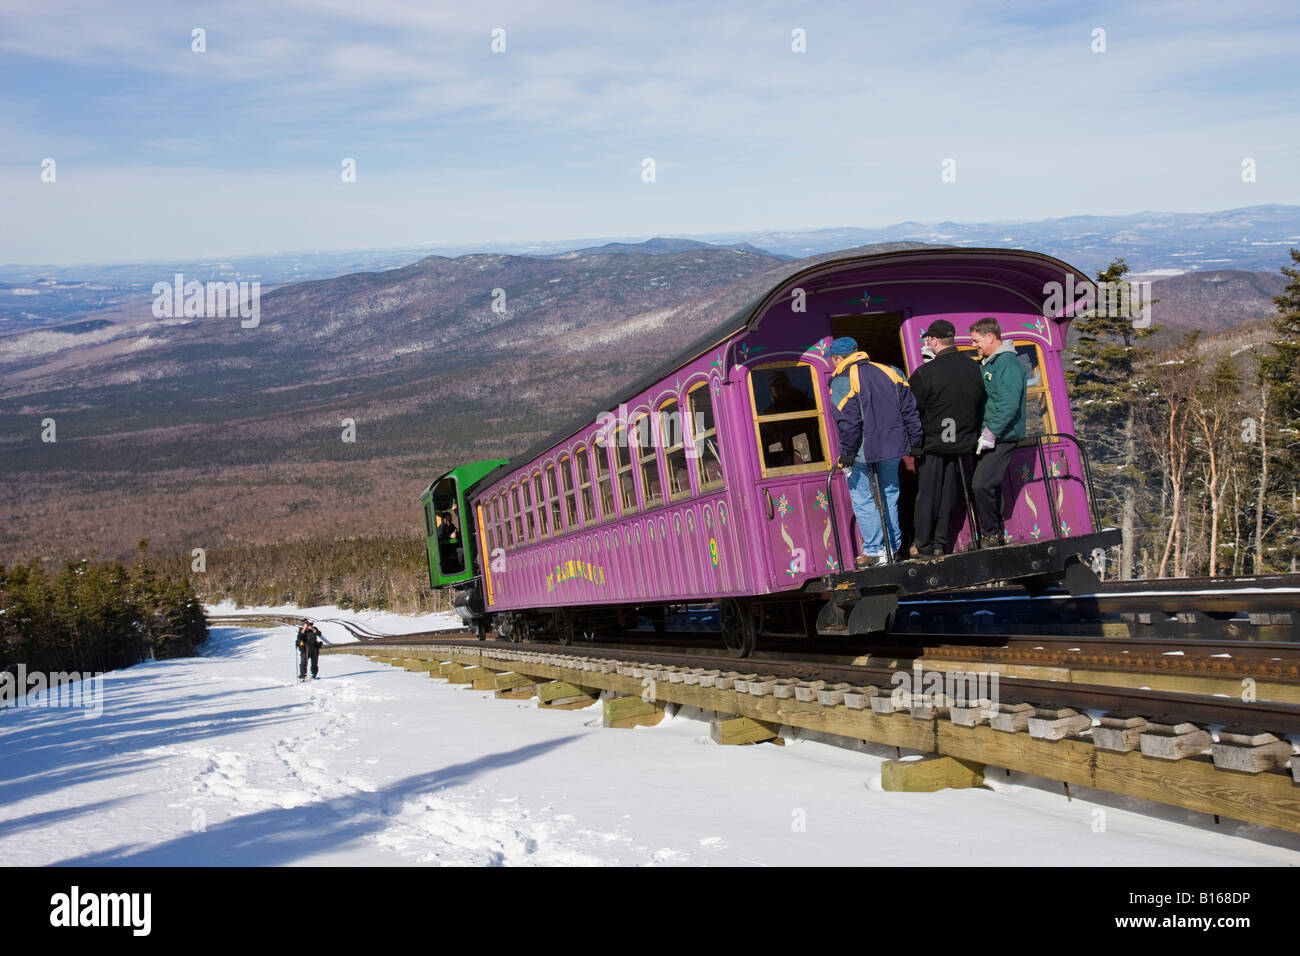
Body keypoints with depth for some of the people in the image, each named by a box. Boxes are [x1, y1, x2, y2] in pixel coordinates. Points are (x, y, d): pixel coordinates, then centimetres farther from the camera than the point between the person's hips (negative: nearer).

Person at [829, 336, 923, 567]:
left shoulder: (841, 382, -11)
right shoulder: (889, 372, 7)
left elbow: (848, 421, -19)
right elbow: (909, 410, 7)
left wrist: (847, 453, -12)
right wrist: (915, 441, 13)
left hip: (862, 452, -6)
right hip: (892, 446, 6)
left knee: (863, 500, 5)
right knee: (889, 496, 17)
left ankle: (875, 551, 6)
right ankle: (893, 548, 22)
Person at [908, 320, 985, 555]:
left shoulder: (925, 373, -17)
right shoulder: (974, 369, 0)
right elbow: (981, 408, 10)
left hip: (932, 447, -4)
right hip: (963, 445, 4)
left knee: (926, 496, 7)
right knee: (950, 496, 14)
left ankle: (924, 546, 13)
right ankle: (942, 543, 18)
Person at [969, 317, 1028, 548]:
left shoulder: (1008, 364, -13)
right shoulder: (985, 363, 17)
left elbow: (1009, 404, -21)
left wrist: (990, 434, -22)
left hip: (1002, 437, -9)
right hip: (987, 436, 9)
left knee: (982, 485, -15)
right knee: (990, 486, 11)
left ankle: (991, 535, -4)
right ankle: (996, 535, 19)